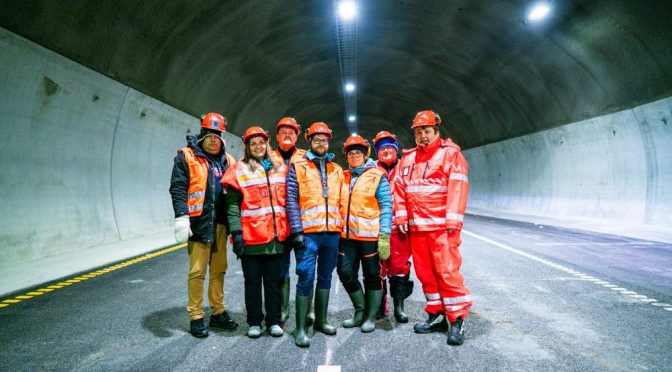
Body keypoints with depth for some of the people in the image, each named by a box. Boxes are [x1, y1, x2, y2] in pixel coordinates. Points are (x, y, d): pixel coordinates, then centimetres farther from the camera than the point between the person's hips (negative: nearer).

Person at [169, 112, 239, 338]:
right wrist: (181, 217, -17)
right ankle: (196, 317, 10)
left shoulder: (227, 161, 15)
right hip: (199, 223, -5)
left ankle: (218, 313, 24)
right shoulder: (186, 157, 0)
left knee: (219, 269, 12)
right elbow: (178, 189, -7)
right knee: (197, 271, -1)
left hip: (220, 224, 5)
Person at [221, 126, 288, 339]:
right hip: (250, 237, -3)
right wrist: (236, 233, -14)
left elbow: (287, 200, 15)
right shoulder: (239, 171, 0)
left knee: (274, 280, 11)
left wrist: (290, 230, 11)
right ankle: (254, 322, 22)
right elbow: (232, 206, -5)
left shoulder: (280, 168, 11)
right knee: (253, 281, 9)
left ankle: (273, 321, 23)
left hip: (276, 236, 3)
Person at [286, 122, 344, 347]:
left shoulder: (336, 170, 16)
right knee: (306, 279, -6)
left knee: (325, 277, 13)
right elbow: (292, 201, -5)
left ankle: (321, 320, 26)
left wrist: (341, 228, 11)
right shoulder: (298, 168, 2)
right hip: (308, 233, -5)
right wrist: (297, 231, -13)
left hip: (332, 233, 5)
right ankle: (300, 329, 3)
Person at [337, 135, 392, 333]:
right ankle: (360, 311, 28)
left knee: (372, 275, 7)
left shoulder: (377, 176, -3)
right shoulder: (343, 177, 12)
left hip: (369, 235, -5)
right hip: (347, 235, 5)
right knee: (346, 274, 7)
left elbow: (386, 206, -7)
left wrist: (384, 237, -14)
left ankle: (371, 316, 22)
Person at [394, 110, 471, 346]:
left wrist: (453, 219, -15)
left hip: (441, 226, -5)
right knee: (424, 272, 10)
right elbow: (399, 187, 14)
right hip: (415, 226, 6)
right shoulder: (407, 158, 16)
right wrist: (401, 215, 3)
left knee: (447, 271, -7)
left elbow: (458, 187, -8)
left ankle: (457, 320, 4)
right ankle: (436, 315, 22)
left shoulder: (451, 154, 0)